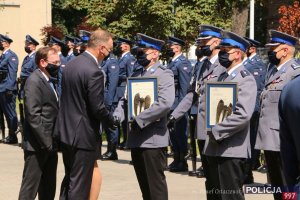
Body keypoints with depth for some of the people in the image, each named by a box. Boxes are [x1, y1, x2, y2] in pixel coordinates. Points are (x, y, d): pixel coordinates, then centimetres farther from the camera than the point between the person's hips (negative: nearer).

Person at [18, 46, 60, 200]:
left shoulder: (48, 81, 15)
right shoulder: (34, 81, -14)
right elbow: (33, 115, -21)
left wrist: (53, 141, 12)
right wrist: (46, 142, -22)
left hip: (49, 144, 9)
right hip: (38, 146, -9)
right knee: (30, 187, -4)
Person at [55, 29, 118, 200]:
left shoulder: (71, 64, 6)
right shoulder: (94, 72, -21)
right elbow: (98, 108, -19)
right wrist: (113, 122, 0)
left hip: (66, 131, 9)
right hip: (84, 135, -8)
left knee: (69, 179, 20)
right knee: (80, 185, 0)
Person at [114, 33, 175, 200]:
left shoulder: (164, 74, -8)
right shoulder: (136, 75, 16)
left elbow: (165, 103, -23)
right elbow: (125, 99, 15)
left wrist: (139, 120, -22)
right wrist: (117, 117, -5)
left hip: (152, 139, -7)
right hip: (136, 138, 7)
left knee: (155, 182, -2)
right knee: (144, 183, 14)